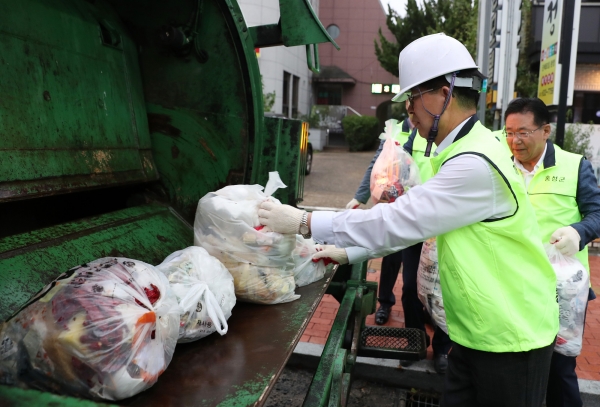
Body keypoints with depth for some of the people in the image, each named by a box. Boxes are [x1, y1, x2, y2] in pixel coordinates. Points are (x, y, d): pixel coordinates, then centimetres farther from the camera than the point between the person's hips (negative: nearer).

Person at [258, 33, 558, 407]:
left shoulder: (476, 164, -26)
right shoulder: (463, 151, 8)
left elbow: (399, 221, -29)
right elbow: (413, 221, 10)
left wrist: (304, 222, -23)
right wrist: (349, 253, 6)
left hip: (510, 338, -8)